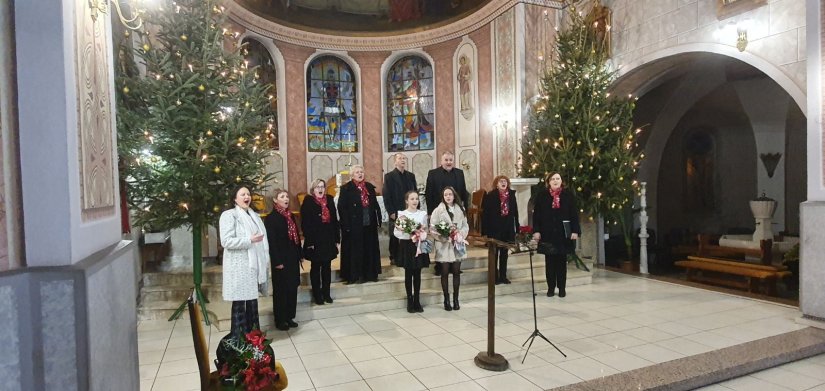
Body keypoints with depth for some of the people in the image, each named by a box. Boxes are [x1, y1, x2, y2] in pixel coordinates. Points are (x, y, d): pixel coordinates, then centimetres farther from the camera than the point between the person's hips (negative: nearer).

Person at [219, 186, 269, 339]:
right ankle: (238, 338, 9)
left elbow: (262, 239, 17)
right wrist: (249, 240, -21)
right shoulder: (229, 215, -6)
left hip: (254, 265, 7)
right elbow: (226, 241, -17)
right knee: (239, 302, -1)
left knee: (253, 300, 13)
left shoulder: (255, 215, 15)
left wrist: (265, 260, 9)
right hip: (239, 267, -6)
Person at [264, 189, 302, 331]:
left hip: (293, 258, 7)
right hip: (281, 260, -7)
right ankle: (280, 320, 14)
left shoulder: (290, 216, 11)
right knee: (281, 290, 3)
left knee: (292, 288, 12)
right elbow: (271, 241, -15)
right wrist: (277, 261, -18)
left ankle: (289, 317, 23)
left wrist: (299, 255, 10)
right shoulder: (271, 218, -10)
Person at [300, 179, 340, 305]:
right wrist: (309, 241, -15)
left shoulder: (330, 200, 6)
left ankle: (326, 293, 22)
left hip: (329, 240, 4)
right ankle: (317, 295, 17)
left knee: (327, 267, 11)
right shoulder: (308, 202, -7)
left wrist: (337, 238, 5)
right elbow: (305, 224, -10)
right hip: (315, 241, -4)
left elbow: (335, 220, 7)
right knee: (316, 268, 8)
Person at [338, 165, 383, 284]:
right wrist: (346, 225, -15)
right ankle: (355, 276, 9)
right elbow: (341, 207, -9)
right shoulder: (346, 188, -4)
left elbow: (375, 205, 14)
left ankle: (370, 273, 20)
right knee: (355, 250, 1)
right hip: (354, 225, -5)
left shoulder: (370, 187, 11)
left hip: (369, 224, 5)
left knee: (370, 249, 10)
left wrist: (378, 219, 7)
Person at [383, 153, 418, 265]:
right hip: (396, 212, -3)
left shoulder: (411, 176, 14)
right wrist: (391, 212, -10)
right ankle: (394, 258, 13)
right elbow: (386, 195, -5)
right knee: (395, 236, 3)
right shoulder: (389, 176, 0)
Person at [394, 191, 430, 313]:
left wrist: (421, 234, -13)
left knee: (417, 274, 7)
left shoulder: (423, 214, 5)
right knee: (408, 274, 5)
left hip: (419, 246, 2)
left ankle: (417, 301, 15)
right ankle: (410, 301, 13)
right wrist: (409, 235, -20)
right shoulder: (401, 214, -3)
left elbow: (426, 231, 8)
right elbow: (396, 232, -6)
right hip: (407, 246, -2)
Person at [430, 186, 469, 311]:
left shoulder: (460, 209, 7)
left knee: (456, 272, 5)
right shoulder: (438, 210, -3)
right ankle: (446, 300, 12)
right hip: (444, 245, -2)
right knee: (445, 273, 2)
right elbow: (433, 227, -7)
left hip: (457, 245, 3)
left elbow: (465, 226, 8)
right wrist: (444, 237, -16)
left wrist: (460, 235, -10)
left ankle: (455, 299, 15)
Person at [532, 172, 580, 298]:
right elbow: (536, 215, 1)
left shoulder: (568, 195, 3)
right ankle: (551, 287, 14)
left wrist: (575, 231, -7)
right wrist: (536, 231, -7)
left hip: (563, 234, 0)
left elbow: (574, 214, 1)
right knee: (550, 262, 5)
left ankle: (562, 288, 16)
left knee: (562, 261, 7)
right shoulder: (541, 196, 3)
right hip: (547, 234, 0)